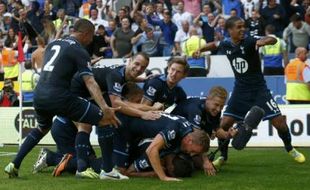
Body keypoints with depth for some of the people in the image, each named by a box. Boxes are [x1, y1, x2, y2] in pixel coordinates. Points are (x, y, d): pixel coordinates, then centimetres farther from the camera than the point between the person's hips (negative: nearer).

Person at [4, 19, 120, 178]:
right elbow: (90, 82, -13)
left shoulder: (53, 44, 19)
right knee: (105, 120, -2)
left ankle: (14, 165, 30)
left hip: (38, 96, 7)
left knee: (42, 128, 37)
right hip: (59, 97, -7)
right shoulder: (79, 52, -2)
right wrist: (105, 108, -21)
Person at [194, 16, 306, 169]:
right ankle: (223, 156, 15)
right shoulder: (226, 45, -4)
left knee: (279, 122, -5)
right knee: (224, 124, -5)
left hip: (259, 90, -3)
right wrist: (200, 49, 8)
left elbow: (273, 40, -33)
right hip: (240, 91, 3)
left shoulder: (249, 42, -18)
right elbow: (214, 44, 21)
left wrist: (264, 41, -54)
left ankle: (290, 149, 21)